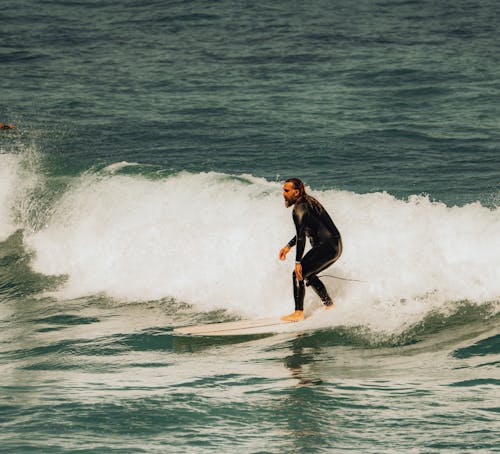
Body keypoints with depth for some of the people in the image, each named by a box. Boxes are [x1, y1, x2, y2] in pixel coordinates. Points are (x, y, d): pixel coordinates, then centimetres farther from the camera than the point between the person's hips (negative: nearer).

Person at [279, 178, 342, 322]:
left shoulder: (299, 208, -14)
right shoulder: (308, 202, 17)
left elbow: (301, 236, -21)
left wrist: (298, 262, -22)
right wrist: (288, 246, 27)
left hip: (326, 247, -10)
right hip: (335, 246, 10)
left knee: (299, 274, -9)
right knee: (308, 275, 21)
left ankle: (298, 313, -12)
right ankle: (329, 305, 23)